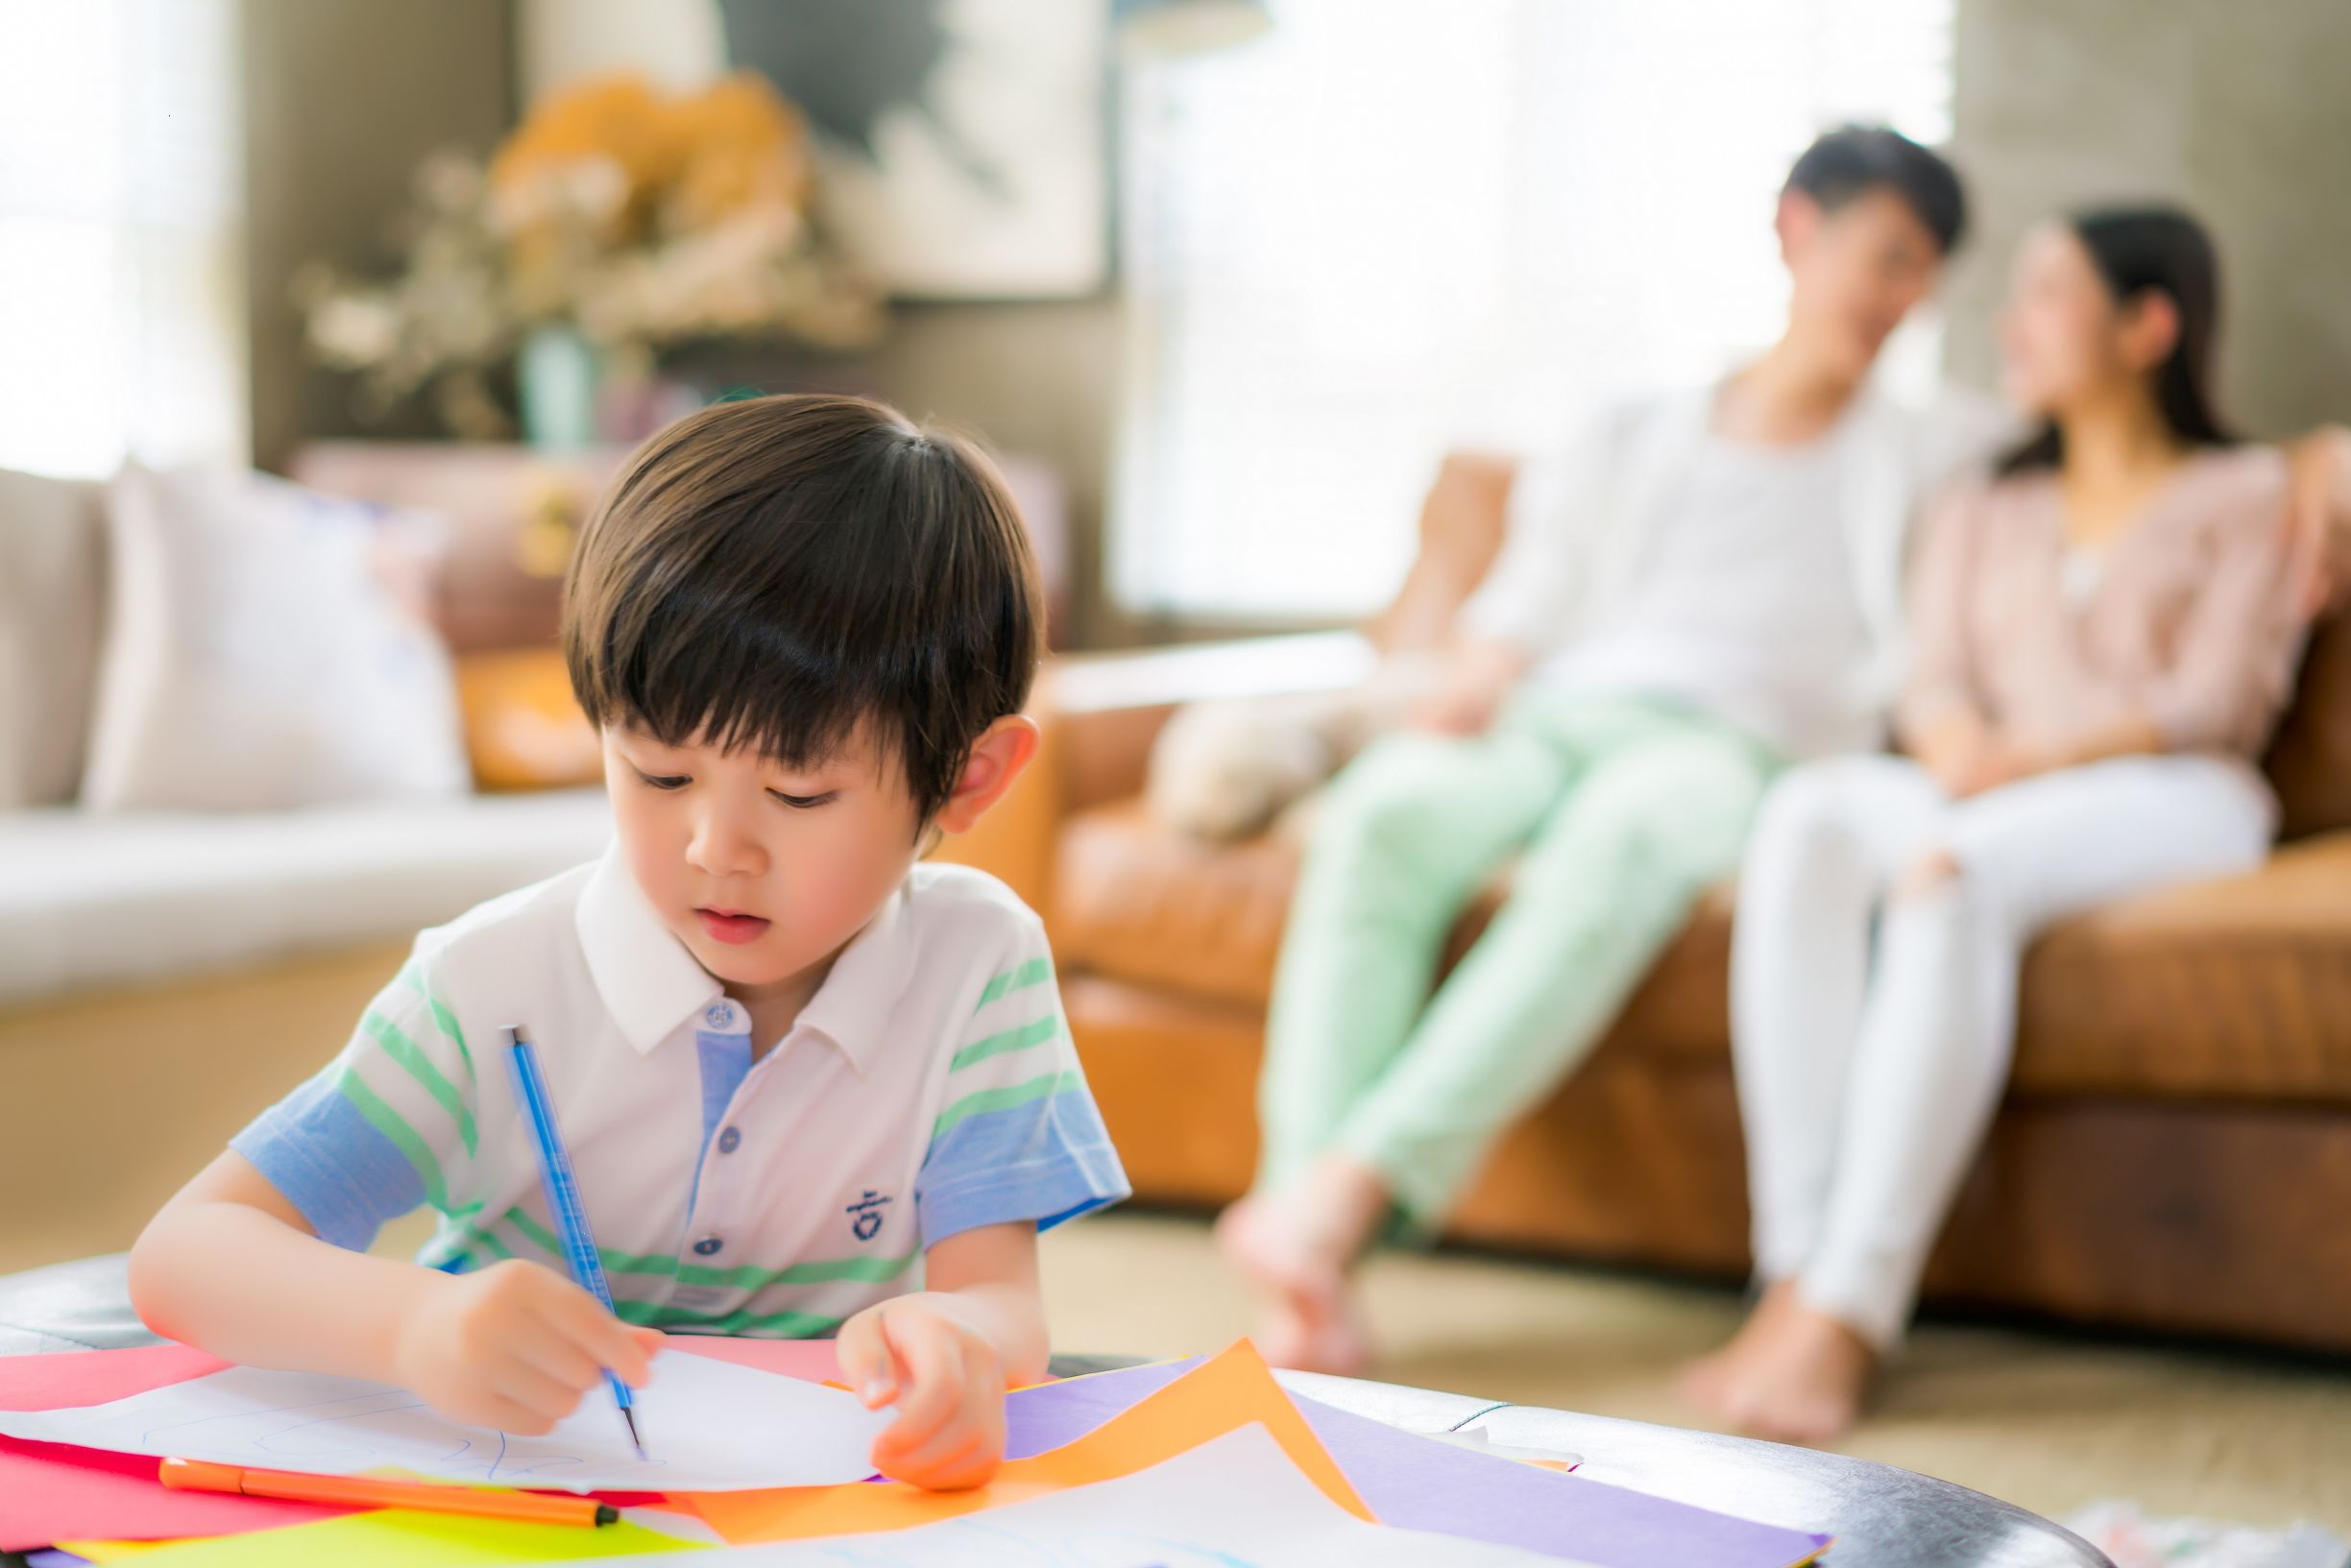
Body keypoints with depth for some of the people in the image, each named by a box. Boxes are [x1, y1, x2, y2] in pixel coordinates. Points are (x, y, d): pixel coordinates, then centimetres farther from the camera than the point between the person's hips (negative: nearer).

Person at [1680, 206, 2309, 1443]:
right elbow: (1934, 689, 14)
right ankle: (1793, 1272, -42)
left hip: (2172, 804, -4)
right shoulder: (1981, 512, 29)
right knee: (1806, 817, -32)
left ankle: (1846, 1313, -46)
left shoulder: (2244, 495, 15)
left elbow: (2214, 703, 0)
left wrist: (2028, 759, -16)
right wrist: (1957, 748, -12)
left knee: (1954, 870, -38)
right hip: (1987, 806, 4)